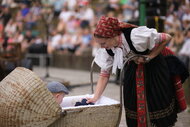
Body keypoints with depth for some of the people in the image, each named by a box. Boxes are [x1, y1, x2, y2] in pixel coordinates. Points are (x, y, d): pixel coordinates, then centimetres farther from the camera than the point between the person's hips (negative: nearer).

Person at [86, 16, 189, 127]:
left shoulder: (135, 36, -36)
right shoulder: (107, 49, -17)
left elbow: (167, 38, -26)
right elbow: (104, 74, -9)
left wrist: (149, 57, -27)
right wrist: (95, 97, -14)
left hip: (154, 68, -5)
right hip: (133, 71, 5)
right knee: (133, 105, 4)